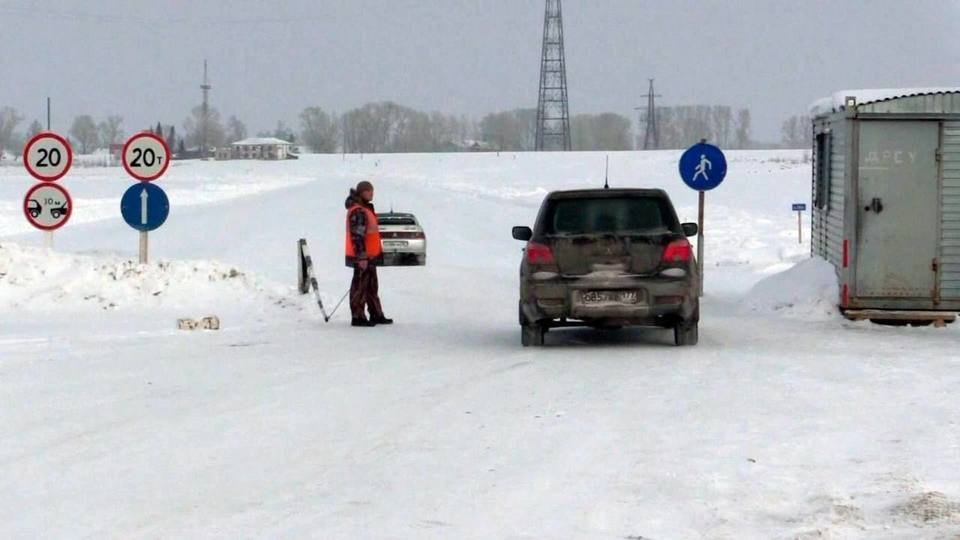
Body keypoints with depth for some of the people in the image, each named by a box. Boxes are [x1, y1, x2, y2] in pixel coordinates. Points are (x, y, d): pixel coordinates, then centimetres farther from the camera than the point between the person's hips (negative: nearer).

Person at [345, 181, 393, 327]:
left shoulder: (366, 208, 16)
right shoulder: (358, 211, -18)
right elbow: (357, 236, -23)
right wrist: (362, 257, -25)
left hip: (370, 256, 11)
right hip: (362, 258, -11)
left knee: (372, 286, 16)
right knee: (360, 286, -5)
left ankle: (376, 315, 24)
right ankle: (358, 317, -1)